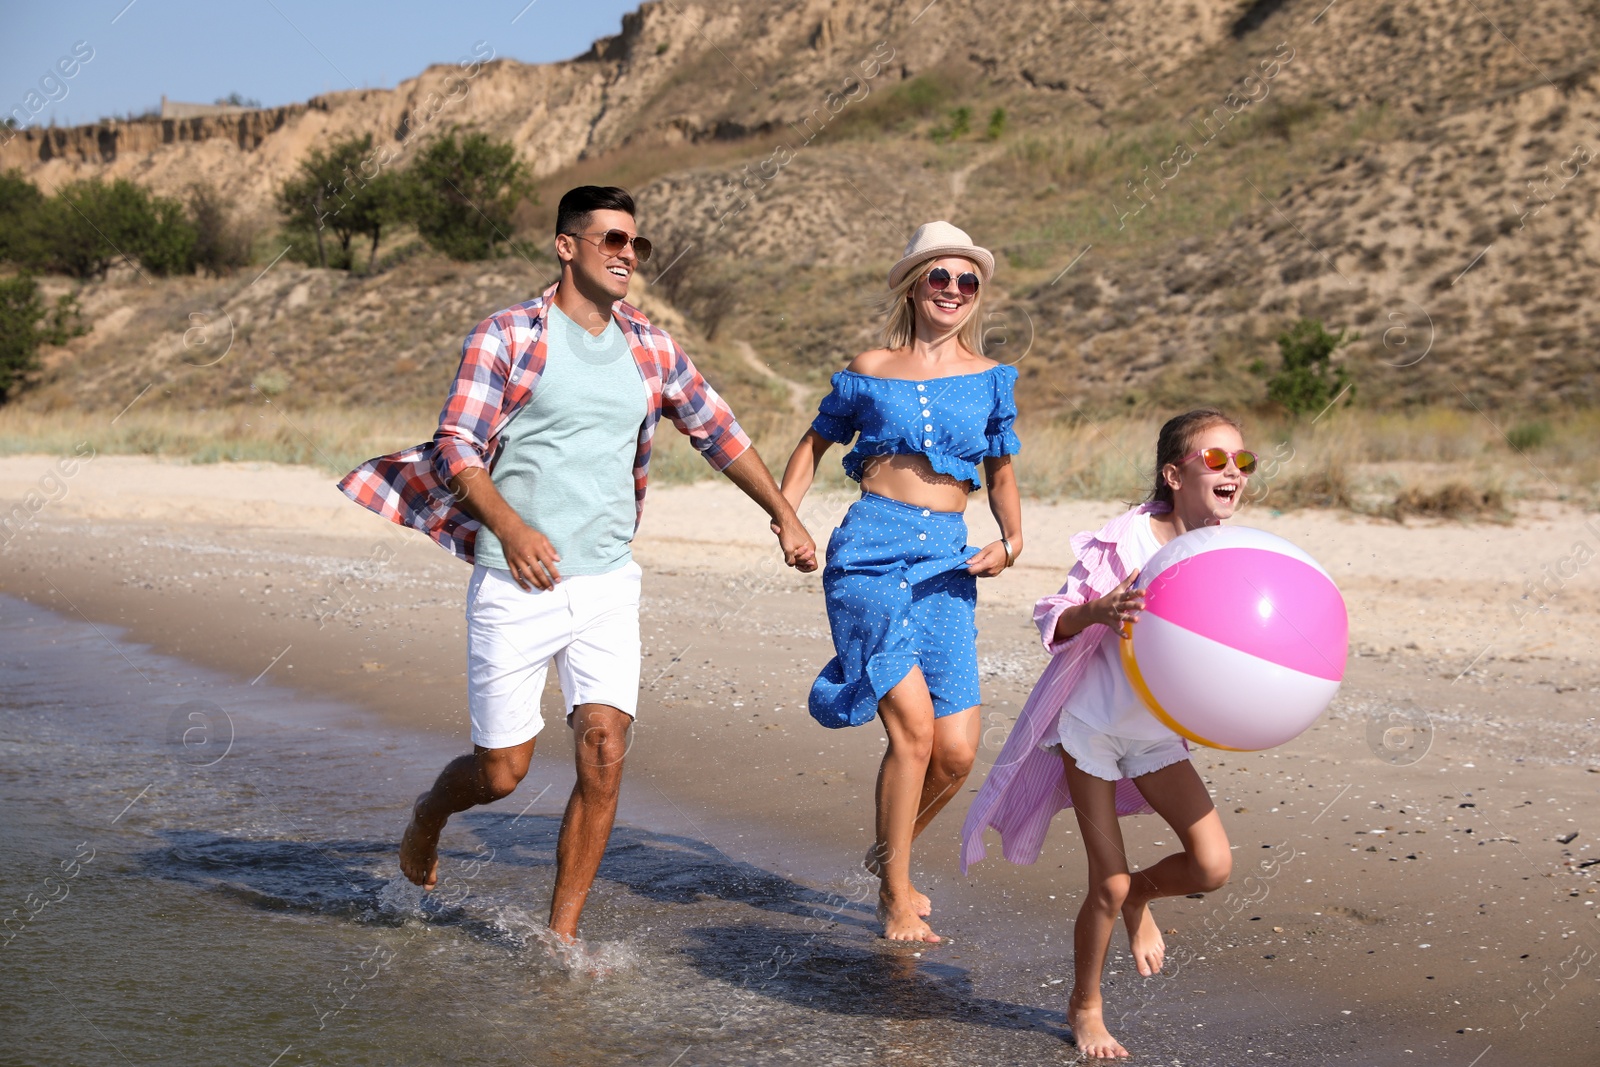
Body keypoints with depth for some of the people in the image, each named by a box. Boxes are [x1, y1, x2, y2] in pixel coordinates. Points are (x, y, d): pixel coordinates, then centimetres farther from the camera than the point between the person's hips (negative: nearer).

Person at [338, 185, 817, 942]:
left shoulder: (651, 350, 9)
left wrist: (784, 515, 18)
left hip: (607, 585, 4)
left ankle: (560, 938, 3)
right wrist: (509, 528, -27)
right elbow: (456, 449, -11)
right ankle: (428, 816, 39)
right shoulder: (505, 336, -5)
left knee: (605, 754, -10)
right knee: (501, 772, 3)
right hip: (515, 585, -4)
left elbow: (719, 433, 19)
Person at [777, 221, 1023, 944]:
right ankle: (896, 898, 1)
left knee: (958, 754, -3)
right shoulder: (870, 370, 7)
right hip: (870, 551, -3)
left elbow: (1000, 472, 19)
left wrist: (1011, 539, 1)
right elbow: (817, 440, 20)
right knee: (914, 724, -16)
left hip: (946, 562, 3)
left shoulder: (990, 378, 11)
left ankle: (890, 851, 28)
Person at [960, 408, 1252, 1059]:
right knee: (1107, 887, -3)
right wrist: (1097, 610, -38)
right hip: (1094, 728, -4)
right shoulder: (1128, 540, -18)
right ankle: (1085, 1006, 23)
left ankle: (1140, 893, 24)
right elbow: (1054, 623, -17)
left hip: (1160, 736, 4)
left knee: (1213, 866, -11)